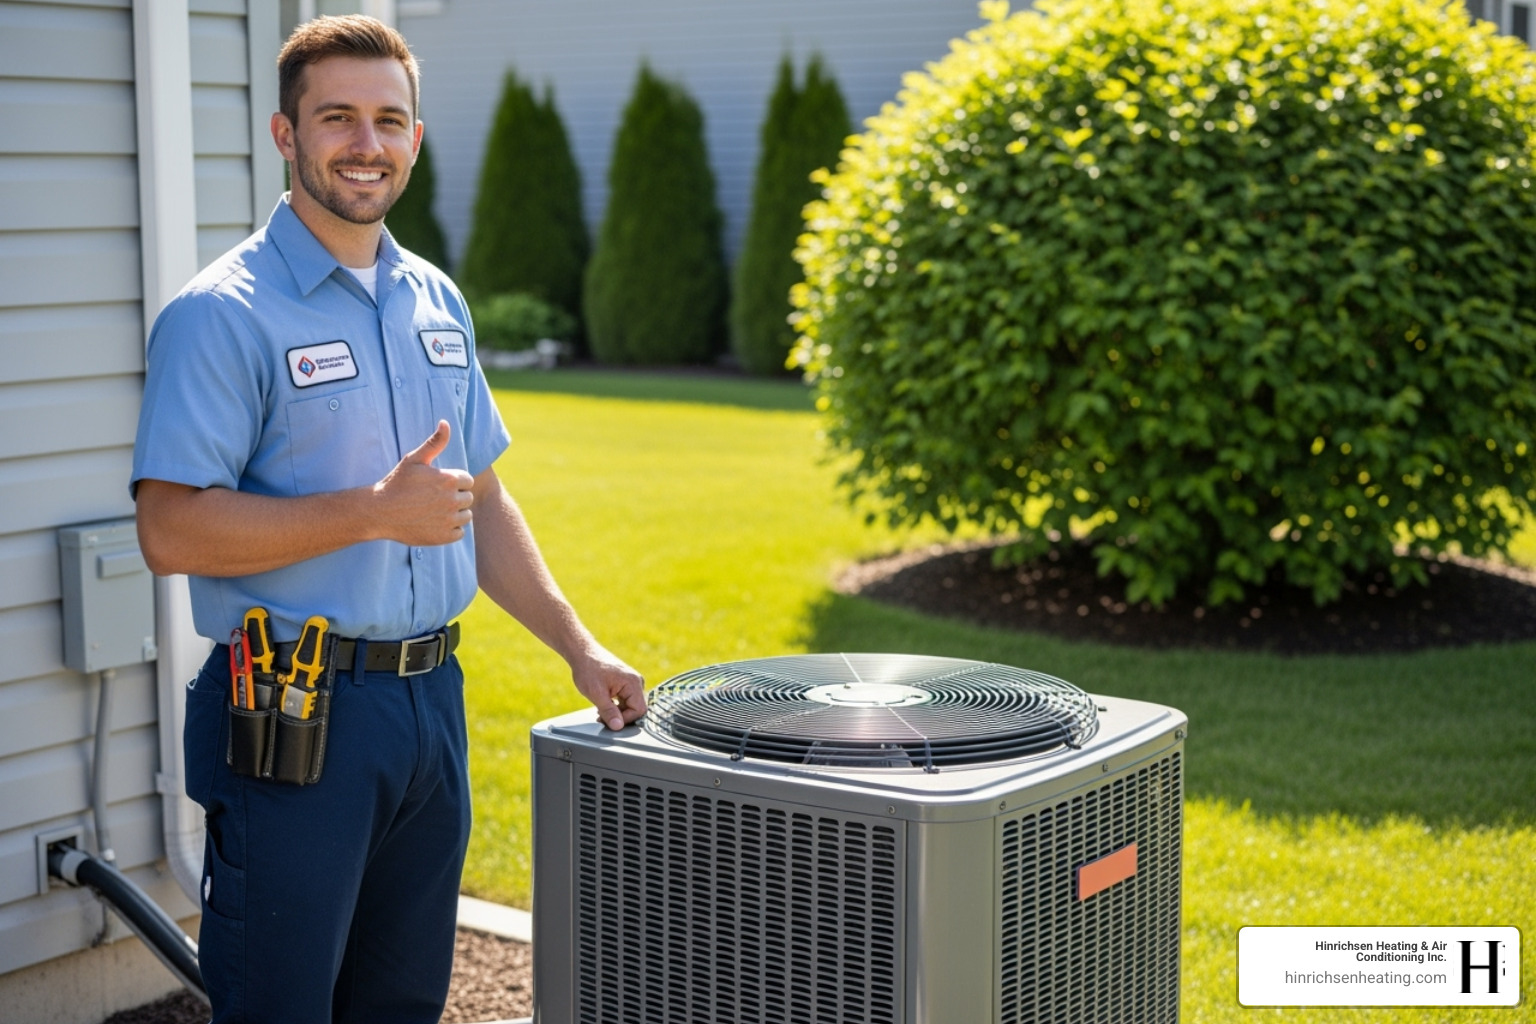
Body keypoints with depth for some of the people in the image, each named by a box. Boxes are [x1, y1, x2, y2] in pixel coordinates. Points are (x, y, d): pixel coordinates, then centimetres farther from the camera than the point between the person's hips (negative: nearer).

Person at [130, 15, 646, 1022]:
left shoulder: (437, 302, 12)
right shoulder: (223, 314, -10)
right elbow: (172, 530, -18)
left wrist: (580, 647, 12)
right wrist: (376, 512, -20)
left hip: (431, 703, 7)